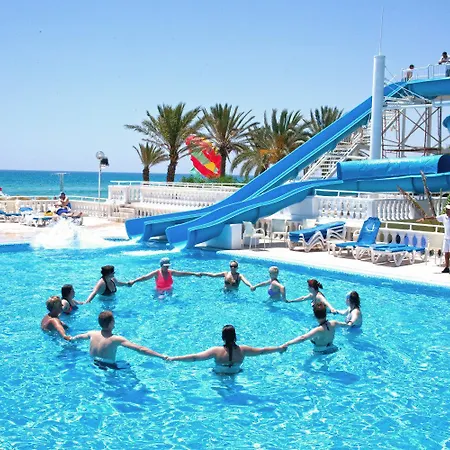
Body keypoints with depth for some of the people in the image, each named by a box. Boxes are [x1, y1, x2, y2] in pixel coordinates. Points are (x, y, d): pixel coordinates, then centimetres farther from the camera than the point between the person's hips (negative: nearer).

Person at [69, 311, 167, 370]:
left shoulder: (93, 334, -10)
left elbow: (80, 336, 15)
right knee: (129, 367, 15)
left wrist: (72, 338, 39)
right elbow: (140, 349, -34)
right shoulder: (116, 339, -28)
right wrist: (162, 356, -37)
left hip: (93, 365, 6)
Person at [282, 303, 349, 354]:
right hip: (331, 349, 8)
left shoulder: (318, 330, -33)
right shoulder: (333, 323, -11)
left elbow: (303, 338, -47)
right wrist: (348, 325, 38)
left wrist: (286, 344, -55)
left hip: (320, 353, -8)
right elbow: (342, 324, 14)